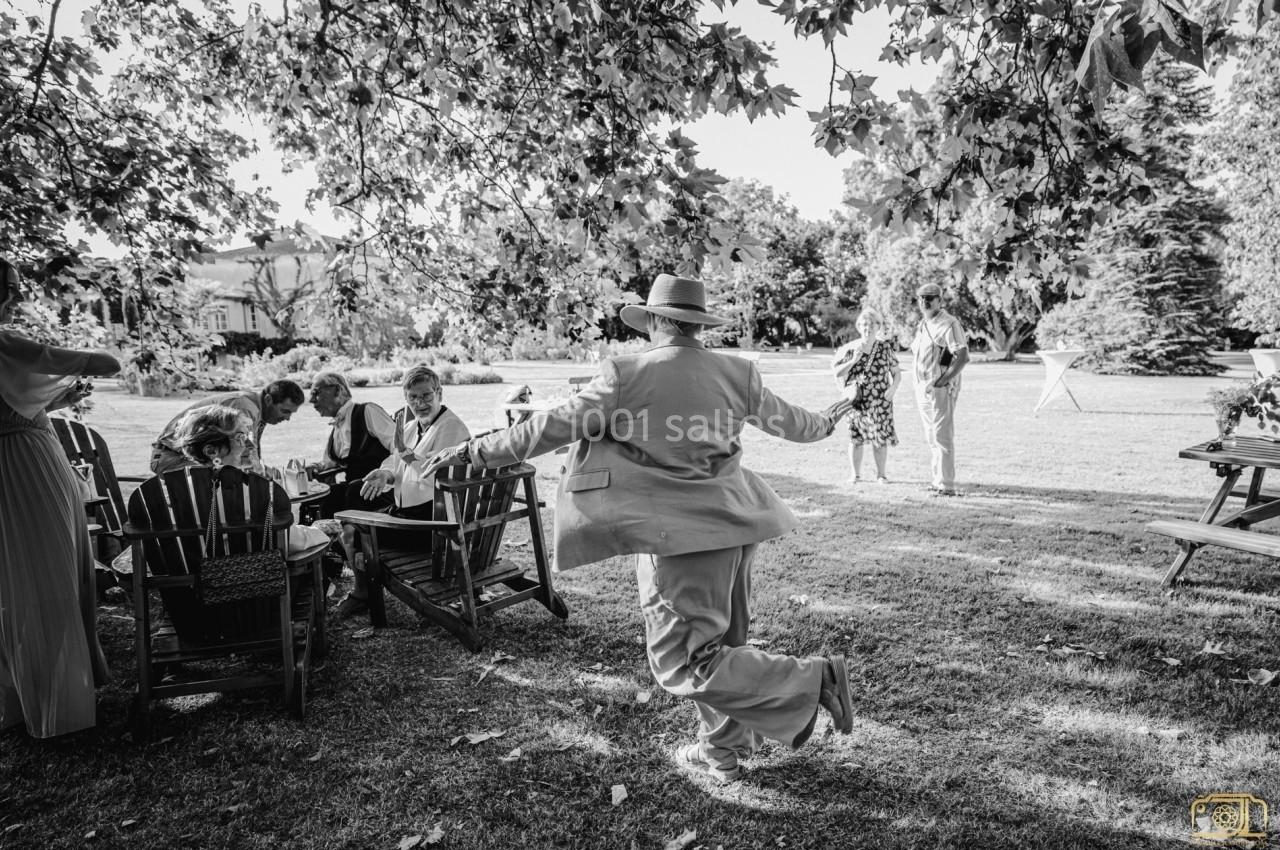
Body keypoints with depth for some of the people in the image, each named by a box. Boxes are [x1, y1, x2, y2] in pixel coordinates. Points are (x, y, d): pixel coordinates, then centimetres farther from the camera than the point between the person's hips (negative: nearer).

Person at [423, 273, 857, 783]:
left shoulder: (627, 376, -10)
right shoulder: (737, 373, 4)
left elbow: (555, 425, -10)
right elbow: (785, 420, 19)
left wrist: (476, 451, 0)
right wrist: (824, 425, 42)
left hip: (678, 533, -7)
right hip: (733, 523, 7)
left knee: (684, 661, 4)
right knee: (717, 642, 20)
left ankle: (809, 681, -1)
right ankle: (721, 751, 34)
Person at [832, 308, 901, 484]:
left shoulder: (885, 348, 4)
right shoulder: (850, 349, 1)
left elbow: (897, 373, 9)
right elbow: (838, 373, 0)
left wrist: (893, 389, -7)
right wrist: (853, 360, -12)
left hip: (880, 401, 1)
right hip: (857, 401, 0)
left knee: (881, 439, 1)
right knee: (856, 438, 4)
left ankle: (881, 474, 16)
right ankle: (855, 474, 17)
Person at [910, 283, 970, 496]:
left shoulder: (949, 324, -12)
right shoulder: (922, 325, 16)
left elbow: (963, 356, -20)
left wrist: (945, 380, -22)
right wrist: (919, 386, 14)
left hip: (940, 389, -9)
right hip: (922, 389, 9)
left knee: (942, 437, -8)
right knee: (931, 438, 15)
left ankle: (947, 485, -4)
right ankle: (937, 480, 24)